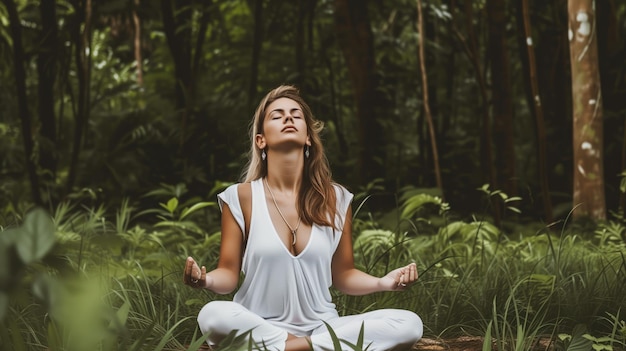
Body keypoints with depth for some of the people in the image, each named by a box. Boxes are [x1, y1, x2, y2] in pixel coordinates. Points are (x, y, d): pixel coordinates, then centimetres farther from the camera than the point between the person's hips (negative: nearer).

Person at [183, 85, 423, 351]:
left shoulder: (336, 199, 2)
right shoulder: (241, 197, -2)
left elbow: (342, 275, 9)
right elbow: (229, 274, -1)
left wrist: (383, 282, -10)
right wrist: (207, 279, -24)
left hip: (322, 327, 2)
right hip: (258, 326, -2)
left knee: (409, 324, -21)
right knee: (212, 316, -36)